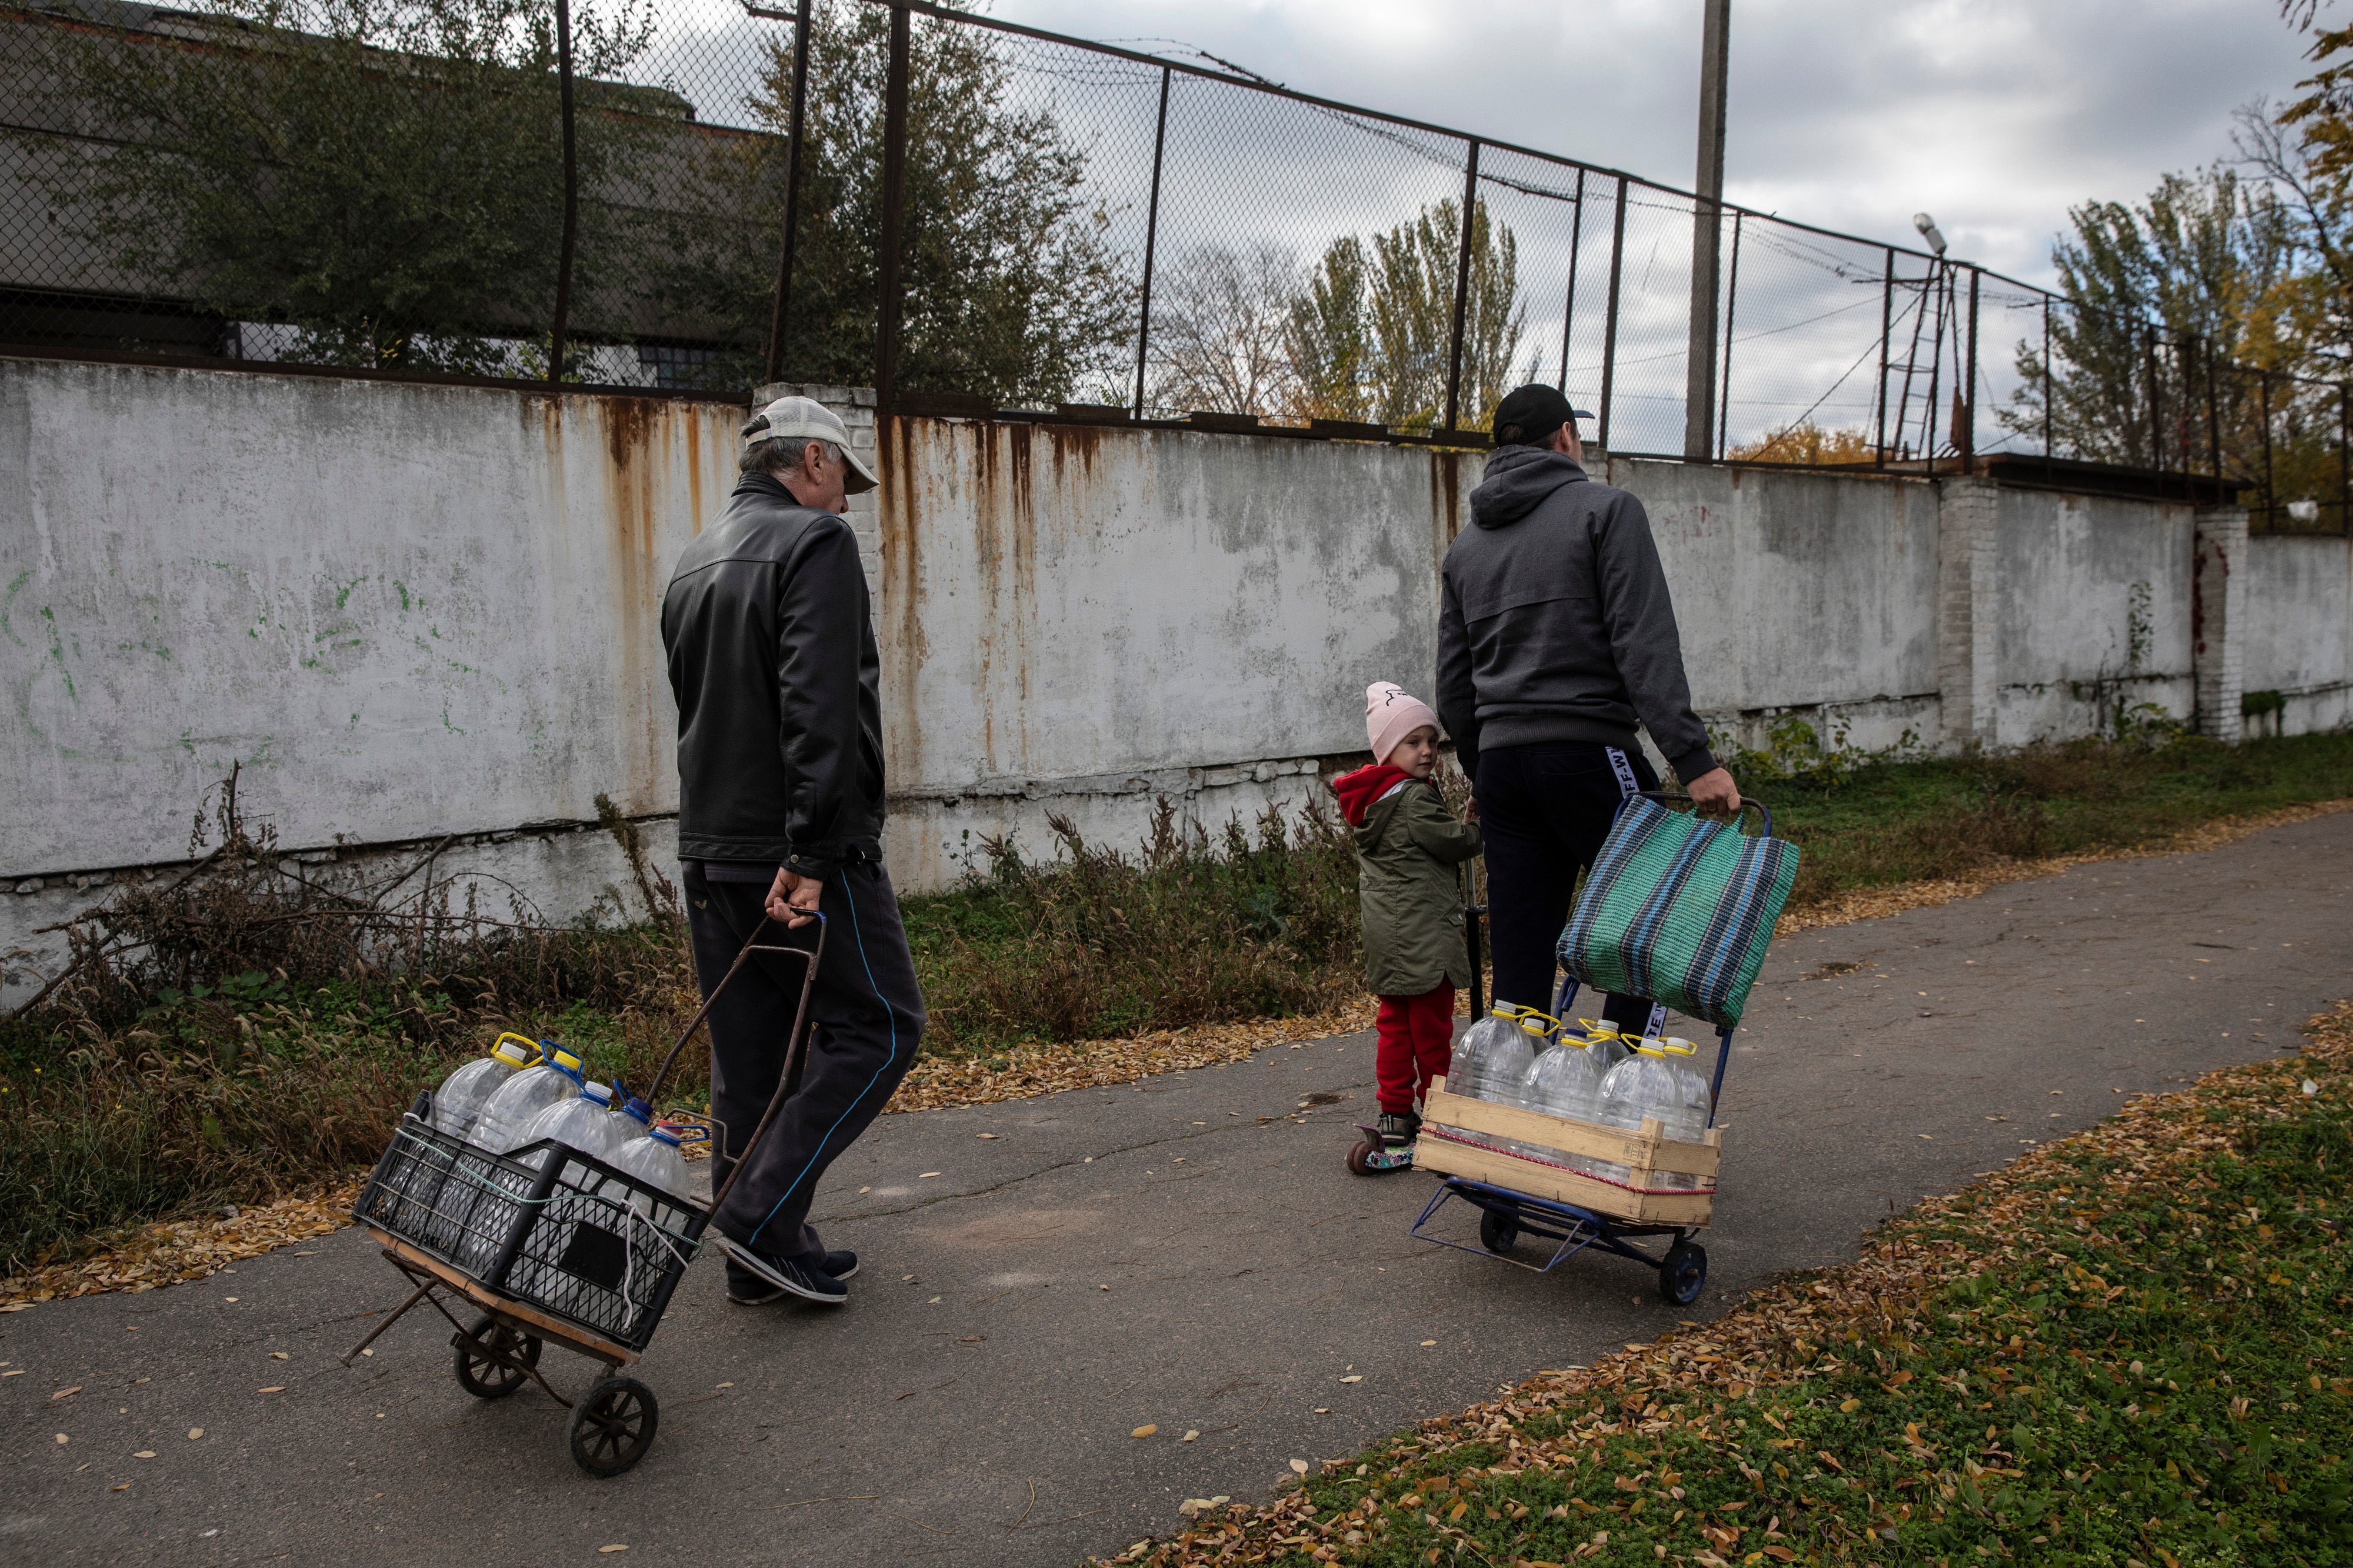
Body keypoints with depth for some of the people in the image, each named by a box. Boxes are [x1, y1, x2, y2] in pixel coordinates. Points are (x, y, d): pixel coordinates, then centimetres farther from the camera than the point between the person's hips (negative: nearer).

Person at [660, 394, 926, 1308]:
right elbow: (819, 711, -21)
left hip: (710, 850, 9)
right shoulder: (816, 543, -10)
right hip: (806, 852, -8)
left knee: (748, 1058, 12)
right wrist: (810, 853, -24)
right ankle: (762, 1215, -5)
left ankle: (762, 1262, 17)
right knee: (878, 1026, 2)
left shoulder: (693, 565, 18)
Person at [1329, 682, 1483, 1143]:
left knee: (1395, 1021, 13)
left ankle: (1396, 1113, 17)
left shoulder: (1372, 799, 12)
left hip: (1387, 936, 9)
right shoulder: (1415, 798, -16)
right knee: (1432, 1023, -1)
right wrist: (1481, 830, 5)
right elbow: (1456, 842, -14)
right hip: (1421, 931, -9)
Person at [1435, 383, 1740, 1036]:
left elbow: (1453, 682, 19)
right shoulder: (1606, 508, 0)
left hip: (1501, 761, 6)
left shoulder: (1466, 544, 18)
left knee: (1519, 964, 7)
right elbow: (1645, 644, -11)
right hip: (1589, 753, -6)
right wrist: (1693, 758, -14)